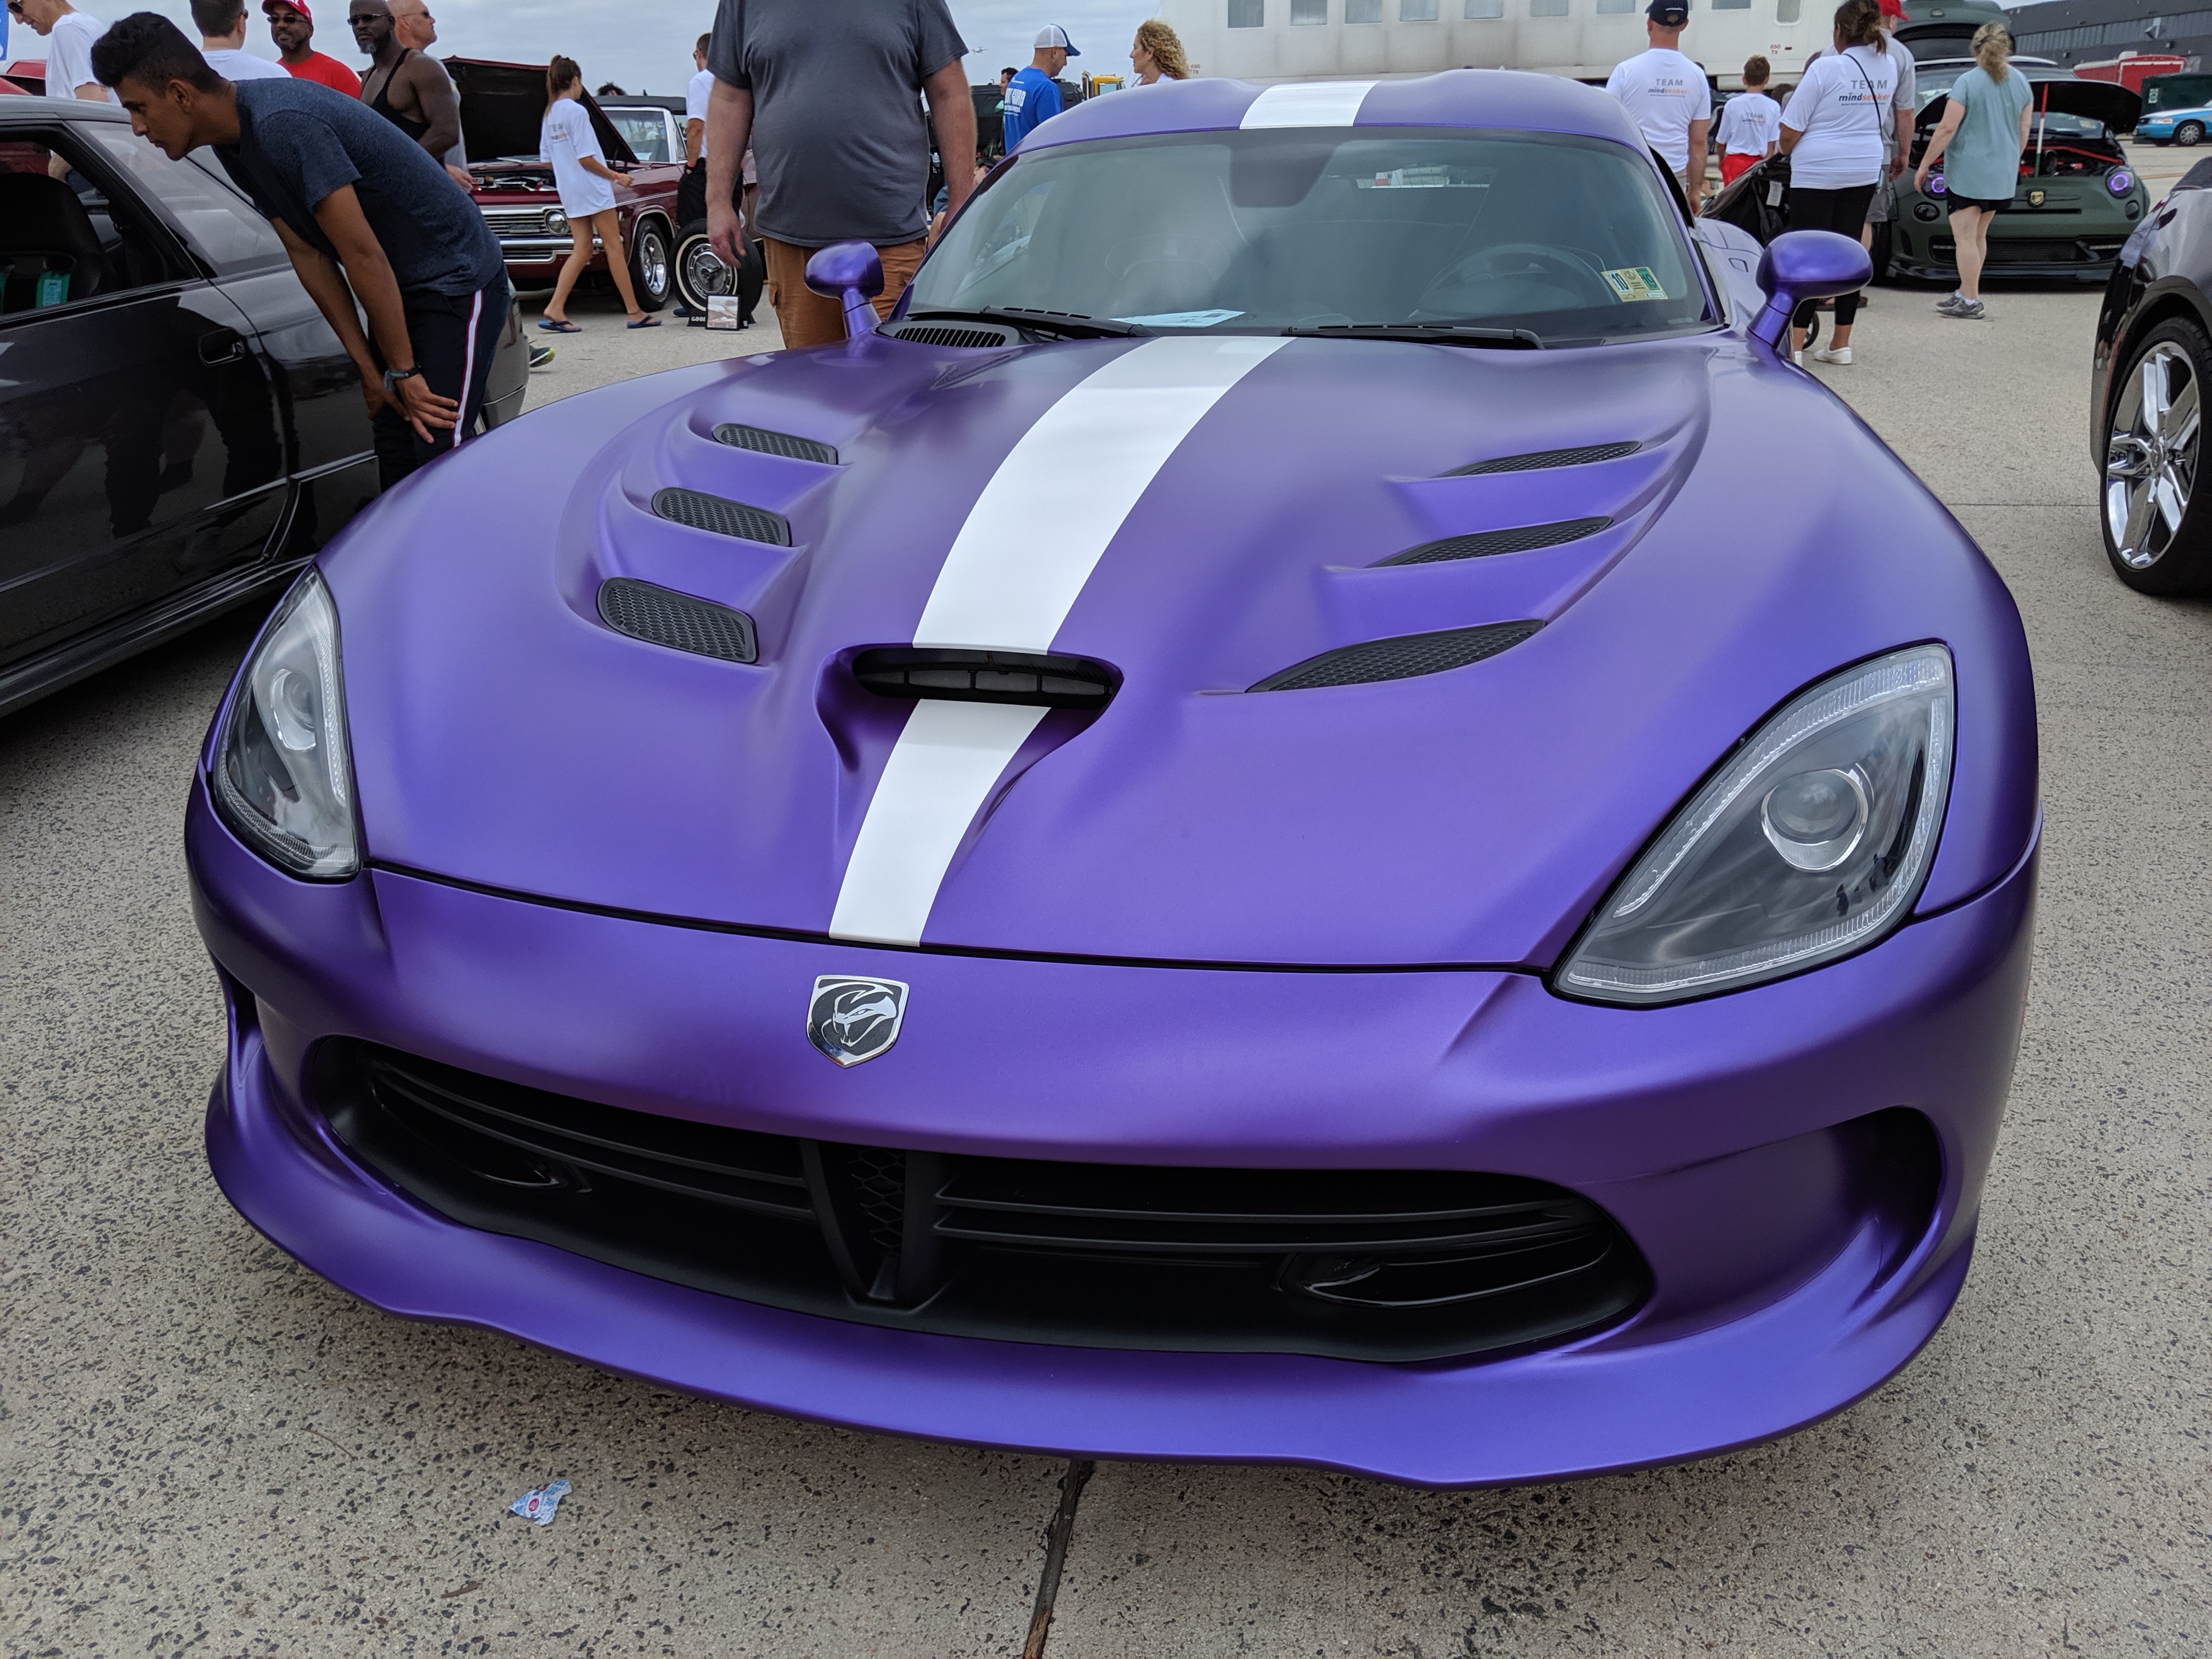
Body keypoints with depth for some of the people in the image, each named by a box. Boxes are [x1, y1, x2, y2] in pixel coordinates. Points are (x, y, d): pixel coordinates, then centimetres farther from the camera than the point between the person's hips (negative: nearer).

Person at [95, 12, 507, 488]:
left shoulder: (283, 125, -27)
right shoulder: (233, 147, 3)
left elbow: (364, 256, -26)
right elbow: (308, 256, 3)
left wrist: (403, 371, -19)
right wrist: (368, 367, -1)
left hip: (458, 282, -9)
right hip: (399, 289, 9)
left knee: (438, 458, -15)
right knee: (395, 462, 6)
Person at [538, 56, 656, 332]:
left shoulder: (549, 115, 11)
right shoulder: (577, 112, -13)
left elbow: (547, 158, 14)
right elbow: (586, 159, -17)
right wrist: (615, 176, -6)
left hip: (569, 191, 8)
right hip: (592, 188, -8)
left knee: (581, 251, 8)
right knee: (614, 246, -1)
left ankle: (554, 310, -3)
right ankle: (635, 313, 1)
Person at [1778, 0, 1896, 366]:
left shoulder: (1825, 68, -14)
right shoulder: (1888, 68, 6)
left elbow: (1790, 132, -13)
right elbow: (1882, 121, 18)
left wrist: (1786, 154, 7)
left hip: (1817, 173, -6)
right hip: (1864, 172, 6)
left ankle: (1795, 345, -5)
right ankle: (1841, 343, 14)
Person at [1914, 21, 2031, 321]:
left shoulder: (1968, 82, -10)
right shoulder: (2021, 83, 9)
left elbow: (1947, 129, -15)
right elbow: (2023, 133, 15)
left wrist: (1924, 165, -8)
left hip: (1967, 171, -7)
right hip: (2001, 174, 7)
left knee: (1965, 237, -4)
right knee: (1979, 235, 17)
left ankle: (1970, 303, -5)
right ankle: (1966, 293, 24)